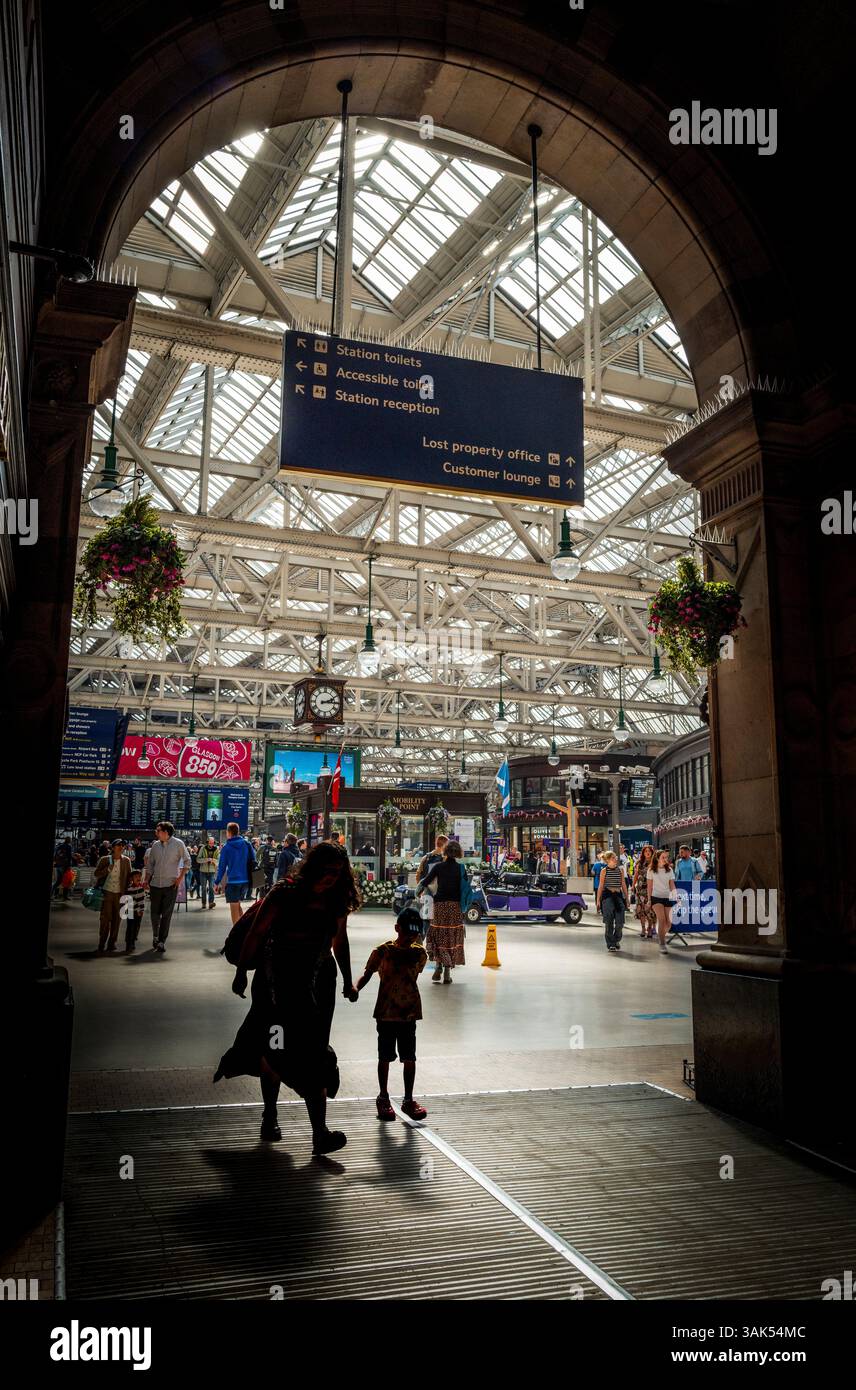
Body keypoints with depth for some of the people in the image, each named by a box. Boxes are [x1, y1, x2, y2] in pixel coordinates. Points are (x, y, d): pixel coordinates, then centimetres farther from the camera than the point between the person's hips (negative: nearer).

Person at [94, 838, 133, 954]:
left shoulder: (126, 860, 6)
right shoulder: (104, 859, 0)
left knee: (117, 918, 6)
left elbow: (129, 875, 13)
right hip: (107, 892, -3)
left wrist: (127, 890, 4)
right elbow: (97, 873, -1)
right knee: (105, 918, -5)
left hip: (120, 893, 3)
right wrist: (108, 869, -15)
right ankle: (101, 945, 1)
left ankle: (111, 943, 15)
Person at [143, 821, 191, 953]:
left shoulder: (178, 844, -5)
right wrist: (146, 880, 4)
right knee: (154, 912, 9)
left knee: (166, 915, -1)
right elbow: (150, 865, 12)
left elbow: (187, 861, -1)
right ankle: (155, 936, 29)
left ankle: (162, 941, 5)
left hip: (171, 884, -4)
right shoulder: (155, 845, 6)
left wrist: (180, 877, -8)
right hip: (155, 884, 4)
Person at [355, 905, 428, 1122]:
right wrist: (355, 988, -26)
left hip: (409, 1013, 2)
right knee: (385, 1057, 8)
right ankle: (383, 1098, 24)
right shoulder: (382, 951, -7)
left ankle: (408, 1100, 19)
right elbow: (367, 974, -10)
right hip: (386, 1013, -2)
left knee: (409, 1058, 6)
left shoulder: (419, 953, 2)